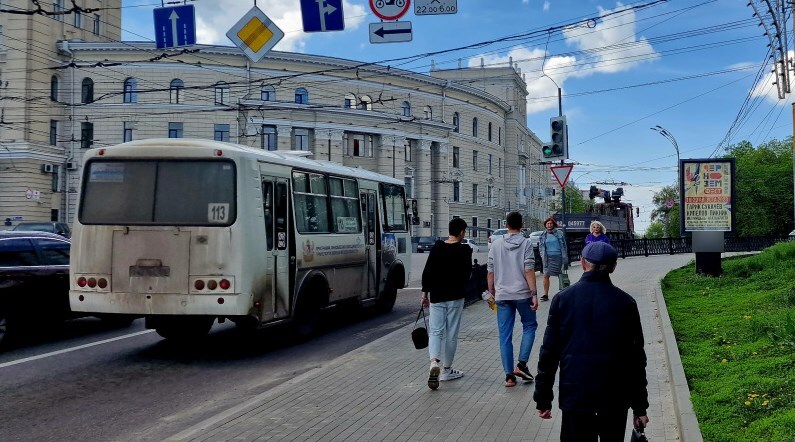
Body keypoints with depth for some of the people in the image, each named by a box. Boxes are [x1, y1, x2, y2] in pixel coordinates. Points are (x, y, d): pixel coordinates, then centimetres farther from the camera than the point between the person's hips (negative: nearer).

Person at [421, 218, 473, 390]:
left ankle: (434, 362, -19)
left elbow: (427, 272, 0)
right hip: (455, 297, -2)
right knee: (451, 333, 8)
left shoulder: (437, 248, 1)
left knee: (435, 331, 5)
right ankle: (446, 370, 16)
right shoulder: (465, 250, -7)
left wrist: (425, 293, 7)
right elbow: (467, 275, -6)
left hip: (436, 297, 2)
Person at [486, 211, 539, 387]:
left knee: (505, 336, 6)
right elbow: (529, 270, -10)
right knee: (530, 326, 17)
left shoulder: (496, 244, 5)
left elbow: (491, 272, 6)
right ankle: (521, 364, 3)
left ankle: (509, 375, 5)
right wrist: (534, 294, -8)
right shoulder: (525, 243, -4)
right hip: (522, 293, -2)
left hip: (502, 295, 2)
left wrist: (492, 292, 17)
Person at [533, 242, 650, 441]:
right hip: (615, 396, 1)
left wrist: (543, 400, 5)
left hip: (574, 394, 0)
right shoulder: (625, 302, -2)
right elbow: (636, 357, 0)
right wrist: (640, 407, 7)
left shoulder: (563, 299, -3)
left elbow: (549, 352, -2)